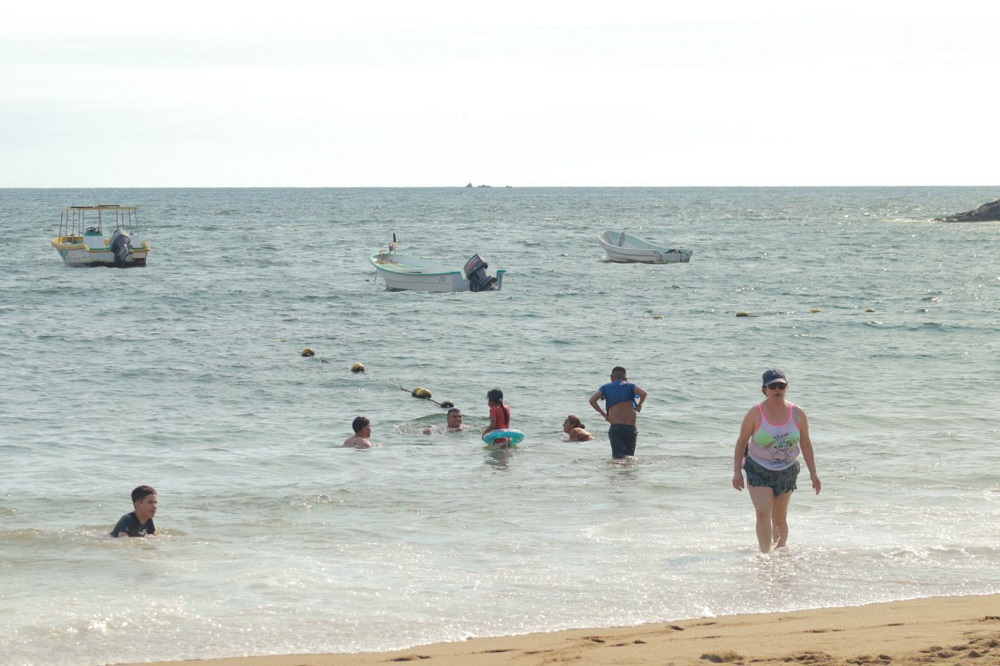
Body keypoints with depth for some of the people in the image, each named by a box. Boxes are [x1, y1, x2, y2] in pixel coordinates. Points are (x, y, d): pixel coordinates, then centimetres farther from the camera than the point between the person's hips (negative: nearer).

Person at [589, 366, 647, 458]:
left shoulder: (606, 387, 11)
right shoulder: (630, 385, 10)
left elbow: (592, 400, -1)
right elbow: (643, 394, -7)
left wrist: (603, 414, 10)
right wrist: (639, 405, 11)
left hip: (615, 427, -1)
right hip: (631, 427, 1)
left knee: (617, 457, -10)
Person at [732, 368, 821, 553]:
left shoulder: (797, 414, -3)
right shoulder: (755, 413, -10)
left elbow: (805, 444, 5)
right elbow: (742, 441, -3)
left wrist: (813, 474, 4)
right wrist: (737, 471, -9)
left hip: (787, 472, 3)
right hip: (759, 471, -3)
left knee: (780, 518, 11)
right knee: (763, 514, -16)